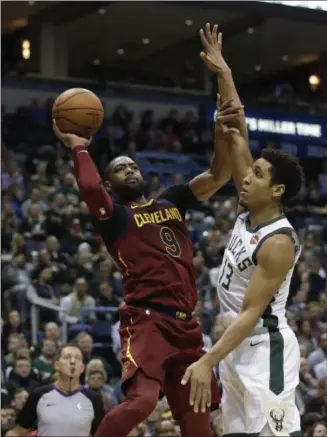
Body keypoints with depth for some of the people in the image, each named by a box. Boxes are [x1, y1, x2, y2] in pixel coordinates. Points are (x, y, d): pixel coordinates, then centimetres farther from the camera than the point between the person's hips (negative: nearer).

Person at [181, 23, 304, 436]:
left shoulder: (278, 243, -18)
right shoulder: (249, 211, 5)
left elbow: (252, 313, -22)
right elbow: (237, 140, 6)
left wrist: (207, 362, -29)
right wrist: (222, 73, 3)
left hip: (265, 348, -9)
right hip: (237, 346, 9)